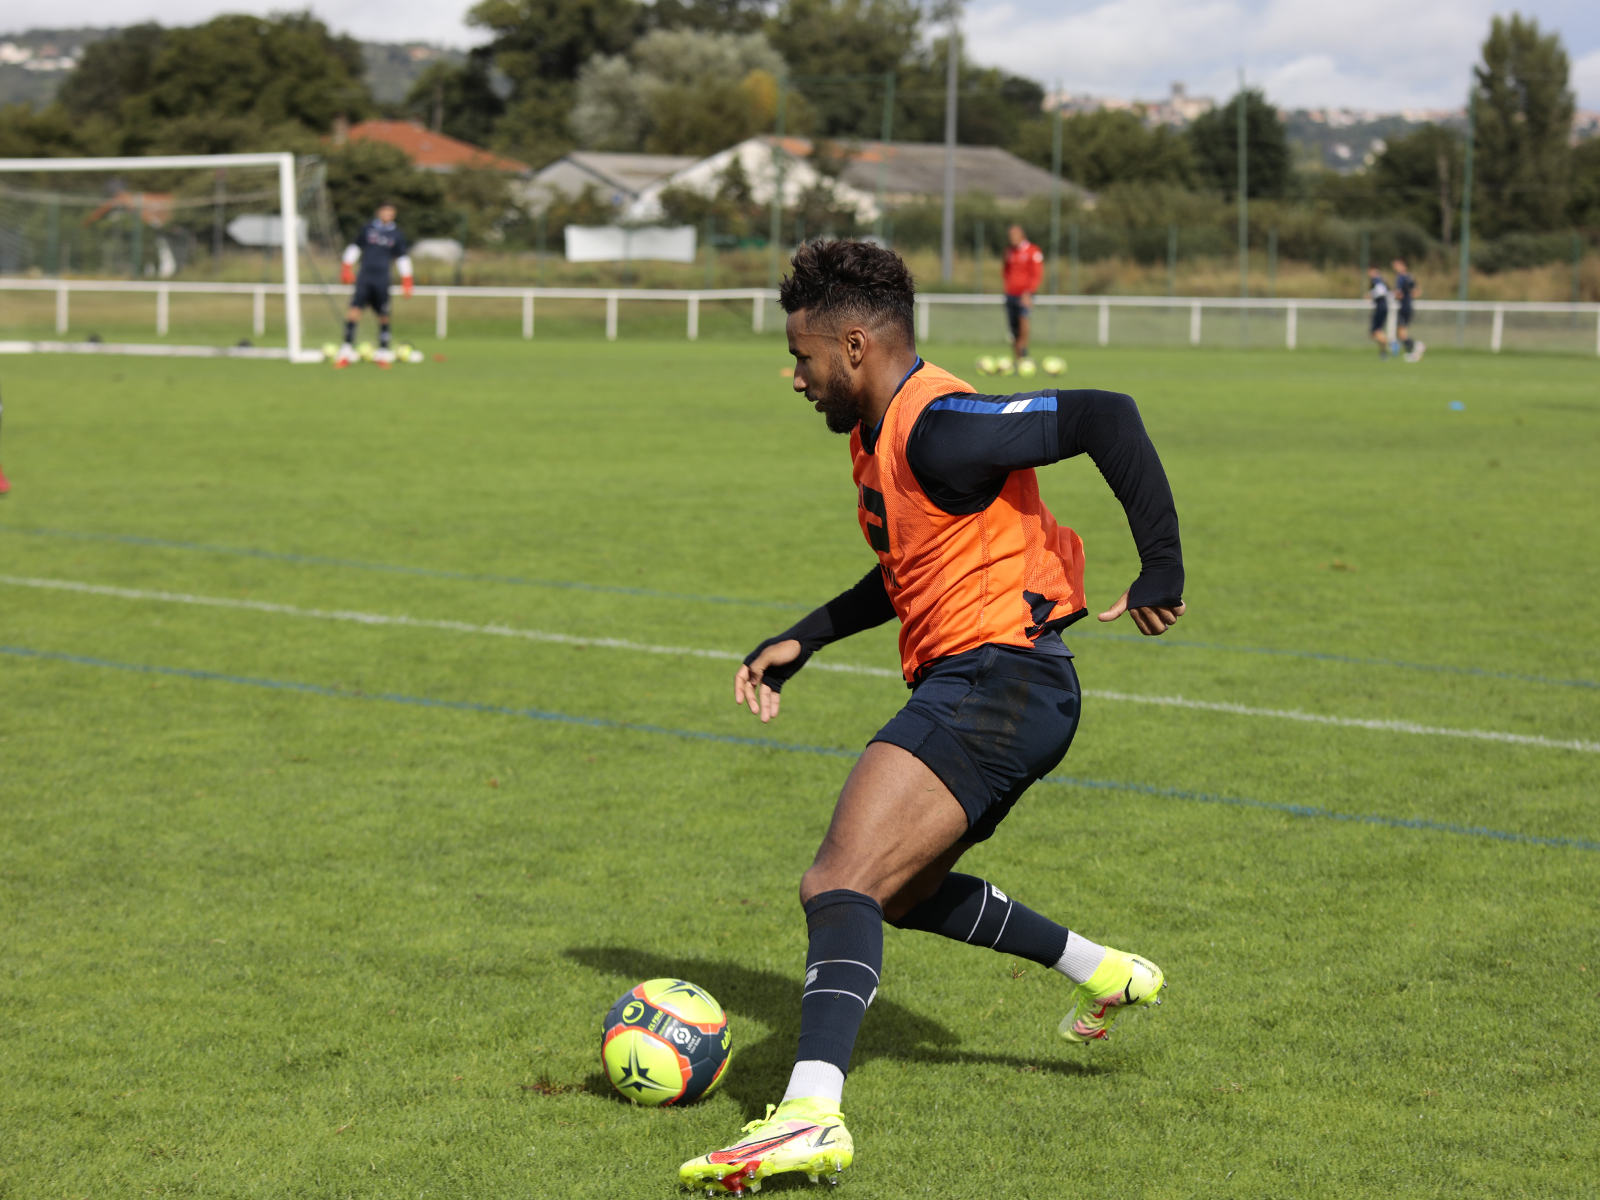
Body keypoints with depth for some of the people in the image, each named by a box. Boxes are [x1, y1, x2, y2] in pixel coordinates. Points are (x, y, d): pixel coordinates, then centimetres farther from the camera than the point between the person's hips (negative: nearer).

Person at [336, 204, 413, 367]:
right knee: (354, 309, -13)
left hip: (382, 279, 1)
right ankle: (347, 350, -10)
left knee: (383, 316, 1)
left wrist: (406, 280, 10)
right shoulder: (368, 228, 6)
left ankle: (383, 353, 14)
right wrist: (347, 268, 7)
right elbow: (355, 247, 14)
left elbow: (402, 258, 15)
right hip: (364, 277, -1)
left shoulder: (396, 234, 8)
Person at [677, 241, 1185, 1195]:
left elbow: (1106, 417, -24)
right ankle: (1105, 973, 37)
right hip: (977, 690, 11)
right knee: (900, 888, 27)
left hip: (998, 678, -11)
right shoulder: (883, 434, 16)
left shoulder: (938, 428, -16)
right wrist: (802, 641, 26)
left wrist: (1162, 568, -26)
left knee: (839, 885, -22)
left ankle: (810, 1118, -35)